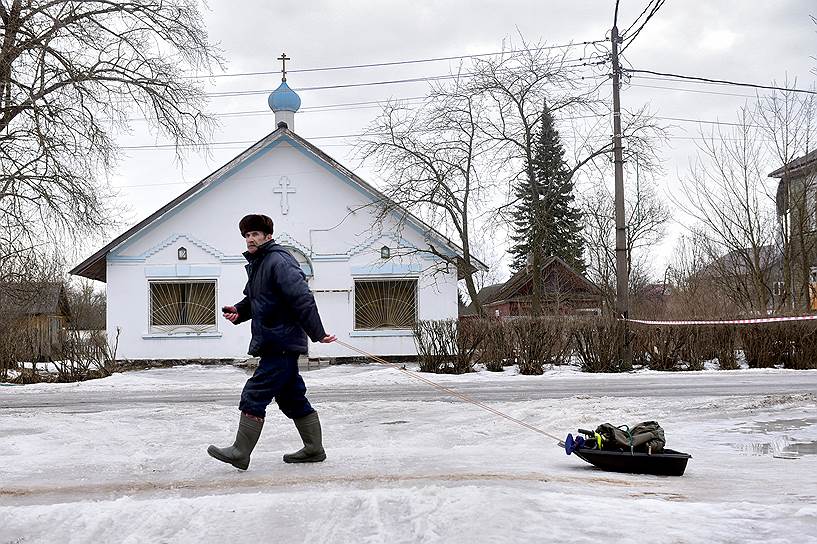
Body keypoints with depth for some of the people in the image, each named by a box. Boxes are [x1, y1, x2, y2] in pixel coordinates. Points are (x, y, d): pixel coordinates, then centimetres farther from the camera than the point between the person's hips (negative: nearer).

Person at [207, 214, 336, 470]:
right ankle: (314, 449, 24)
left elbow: (302, 298, -22)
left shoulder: (279, 261, -16)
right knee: (292, 398, 15)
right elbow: (254, 299, 26)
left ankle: (240, 453, -2)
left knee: (254, 396, -8)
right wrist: (238, 310, 4)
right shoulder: (256, 263, 16)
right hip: (277, 345, 10)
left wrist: (317, 333, -24)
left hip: (281, 345, -10)